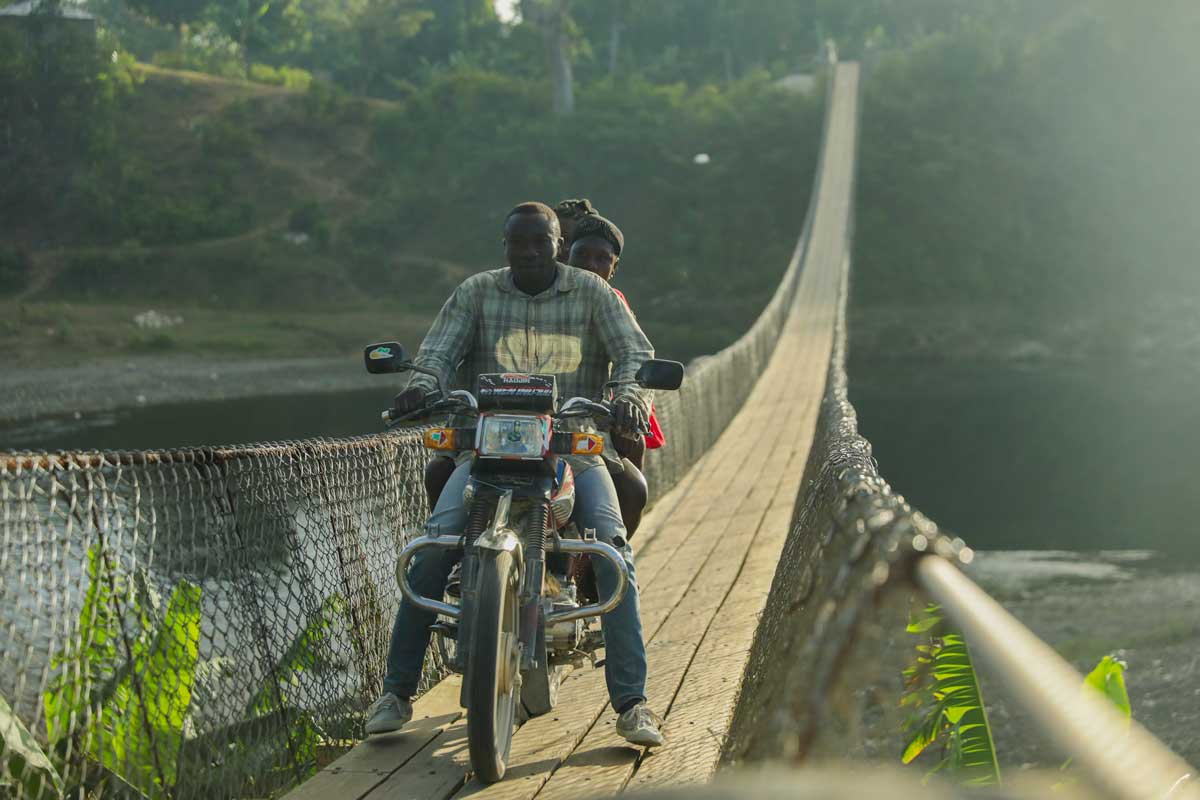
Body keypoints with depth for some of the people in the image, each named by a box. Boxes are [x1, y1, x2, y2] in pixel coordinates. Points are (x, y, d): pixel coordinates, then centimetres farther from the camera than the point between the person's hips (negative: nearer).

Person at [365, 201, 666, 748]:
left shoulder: (591, 293, 8)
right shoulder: (476, 293, 11)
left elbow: (636, 353, 0)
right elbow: (437, 352, 3)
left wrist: (630, 392, -24)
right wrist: (423, 385, -22)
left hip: (574, 445, 0)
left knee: (611, 545, -25)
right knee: (436, 541, -22)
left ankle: (631, 701, -24)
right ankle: (396, 691, -13)